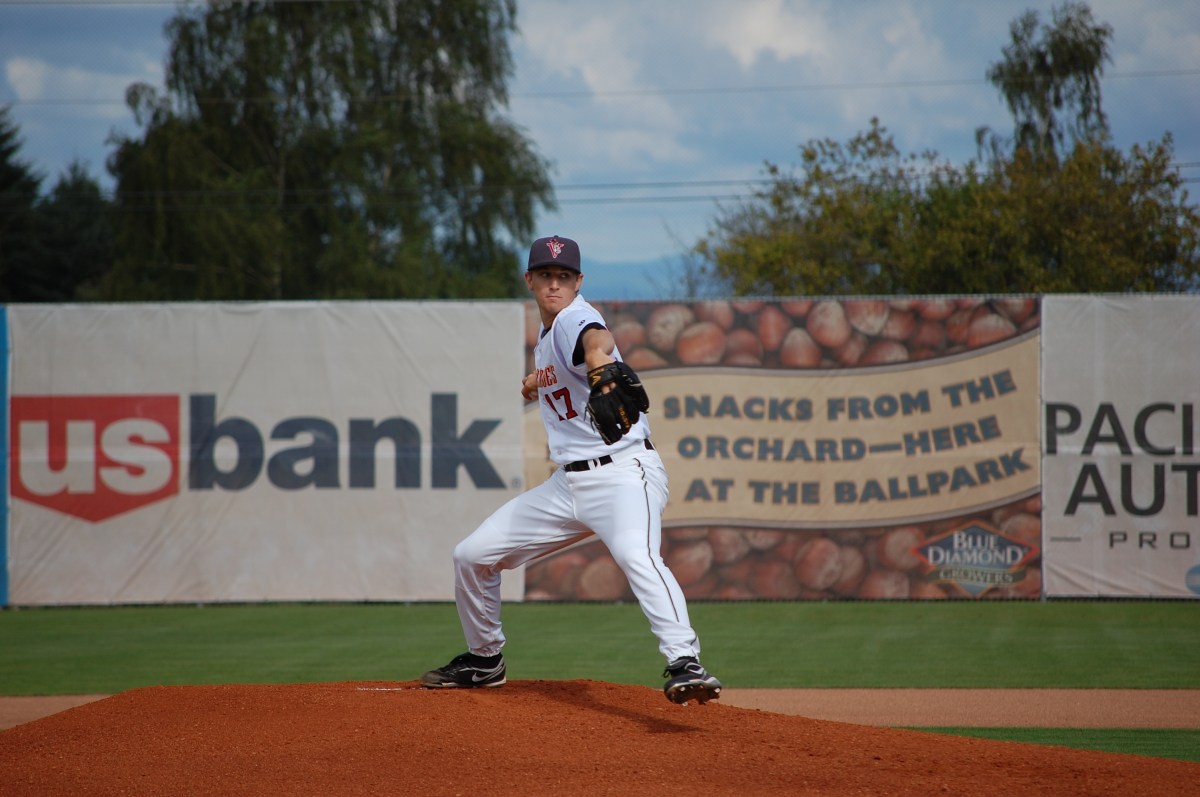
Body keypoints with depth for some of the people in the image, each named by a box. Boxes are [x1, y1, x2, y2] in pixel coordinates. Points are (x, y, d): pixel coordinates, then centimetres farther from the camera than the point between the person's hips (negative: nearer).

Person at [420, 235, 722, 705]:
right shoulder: (545, 335, 14)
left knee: (637, 556, -37)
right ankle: (484, 661, 33)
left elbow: (595, 338, -39)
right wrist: (538, 383, 9)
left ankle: (684, 664, -48)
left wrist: (599, 357, -64)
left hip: (622, 471, -9)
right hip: (567, 483, 9)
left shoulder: (573, 318, -13)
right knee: (472, 555, 12)